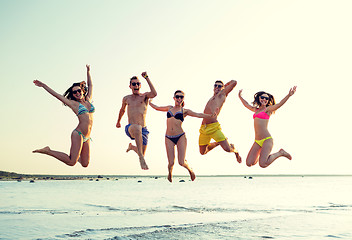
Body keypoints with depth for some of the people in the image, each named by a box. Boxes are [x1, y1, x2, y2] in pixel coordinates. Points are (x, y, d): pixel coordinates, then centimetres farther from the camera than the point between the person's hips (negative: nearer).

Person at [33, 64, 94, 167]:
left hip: (87, 138, 6)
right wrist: (43, 85, 4)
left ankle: (76, 156, 35)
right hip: (78, 134, -6)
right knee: (71, 162, -14)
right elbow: (56, 95, 3)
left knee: (85, 163, 4)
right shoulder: (74, 104, 2)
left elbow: (90, 85, 27)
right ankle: (48, 151, 1)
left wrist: (88, 71, 35)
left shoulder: (88, 100, 14)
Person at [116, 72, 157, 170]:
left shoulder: (144, 96, 5)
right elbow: (122, 110, 34)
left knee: (142, 154, 8)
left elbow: (154, 94, -20)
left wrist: (147, 78, -18)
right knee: (137, 127, -39)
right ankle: (141, 158, -41)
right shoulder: (126, 99, 14)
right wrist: (118, 122, 47)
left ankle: (132, 146, 44)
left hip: (143, 130, 1)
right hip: (129, 128, -1)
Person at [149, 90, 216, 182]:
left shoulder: (185, 111, 6)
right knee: (171, 163, -5)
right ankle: (170, 173, 31)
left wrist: (211, 115, -15)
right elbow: (156, 107, 30)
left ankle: (190, 170, 24)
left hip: (180, 137, -2)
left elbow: (198, 115, -3)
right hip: (169, 138, 2)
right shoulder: (169, 108, 16)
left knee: (182, 162, -10)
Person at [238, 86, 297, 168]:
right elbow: (247, 105, 38)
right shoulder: (256, 110, 19)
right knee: (249, 163, -1)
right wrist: (240, 97, 49)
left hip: (267, 139, -6)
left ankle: (280, 153, 2)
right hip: (257, 141, 6)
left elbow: (279, 104, -16)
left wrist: (289, 95, -29)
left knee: (263, 164, -23)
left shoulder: (268, 109, 1)